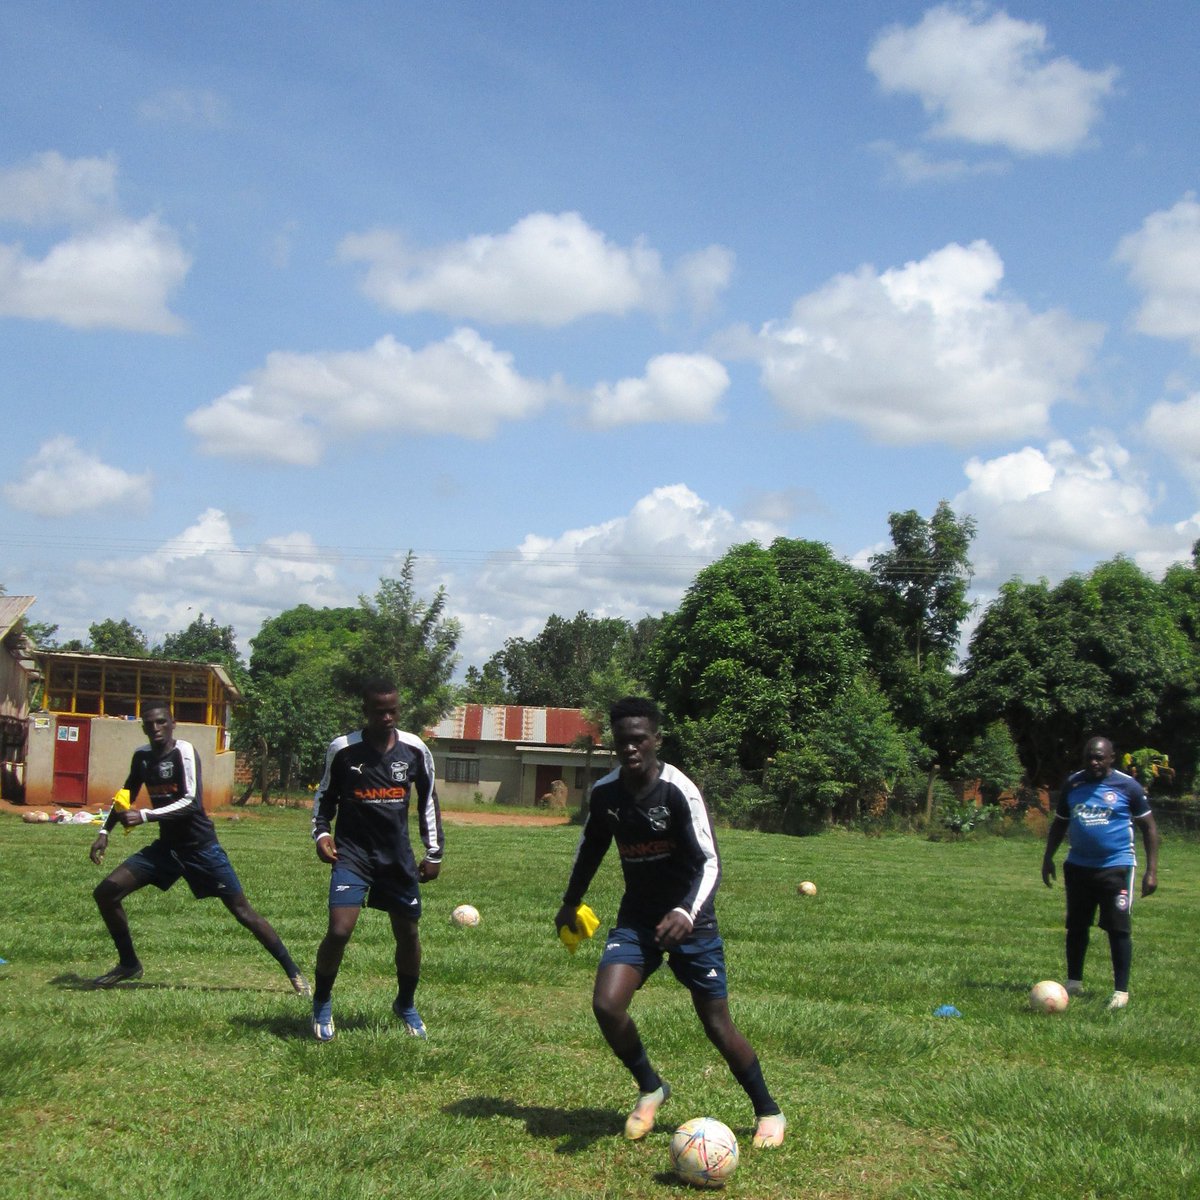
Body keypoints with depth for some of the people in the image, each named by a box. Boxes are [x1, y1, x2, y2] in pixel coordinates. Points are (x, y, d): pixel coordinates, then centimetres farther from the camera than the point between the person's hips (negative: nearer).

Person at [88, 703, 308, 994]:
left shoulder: (184, 751, -17)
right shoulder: (142, 756, 4)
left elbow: (191, 802, -28)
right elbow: (127, 797, 19)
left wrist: (145, 816, -34)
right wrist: (104, 832, 8)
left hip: (201, 847, -7)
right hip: (166, 846, 7)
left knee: (242, 911, -6)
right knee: (105, 892, -1)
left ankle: (294, 973, 2)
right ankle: (129, 964, 17)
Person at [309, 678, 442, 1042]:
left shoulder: (415, 750, -2)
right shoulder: (343, 749, -6)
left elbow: (428, 800, 10)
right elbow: (325, 795, 9)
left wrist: (434, 852, 8)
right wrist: (322, 832, -8)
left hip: (397, 854, 3)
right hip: (352, 851, -3)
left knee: (408, 933, 10)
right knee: (339, 930, -17)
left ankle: (406, 1005, 35)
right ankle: (322, 1004, 8)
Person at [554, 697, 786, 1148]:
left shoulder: (679, 792, -20)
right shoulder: (604, 793, -5)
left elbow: (709, 863, -23)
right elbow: (590, 846, 15)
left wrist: (686, 913, -39)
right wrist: (570, 903, 22)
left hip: (688, 922, -4)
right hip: (636, 918, 4)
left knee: (717, 1025, 1)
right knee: (606, 1005, -16)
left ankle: (769, 1112, 23)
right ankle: (650, 1089, 11)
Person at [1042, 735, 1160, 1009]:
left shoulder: (1128, 786, -5)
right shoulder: (1072, 784, 7)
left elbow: (1149, 827, -1)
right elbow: (1059, 823, 19)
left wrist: (1152, 870, -6)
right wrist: (1048, 858, 12)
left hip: (1116, 867, -4)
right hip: (1078, 867, 5)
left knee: (1118, 928, -6)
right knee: (1076, 926, 11)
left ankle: (1121, 991, 1)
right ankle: (1074, 983, 24)